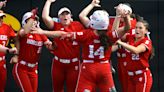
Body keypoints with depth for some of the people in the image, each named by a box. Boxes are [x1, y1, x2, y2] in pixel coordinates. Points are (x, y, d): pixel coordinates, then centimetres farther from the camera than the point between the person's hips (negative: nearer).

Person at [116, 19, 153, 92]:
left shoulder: (147, 42, -11)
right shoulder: (131, 38, 7)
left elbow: (136, 50, -30)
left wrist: (121, 43, -35)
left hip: (142, 76, -6)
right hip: (130, 75, 6)